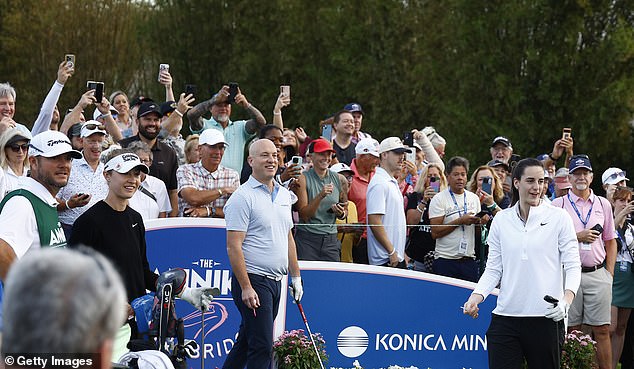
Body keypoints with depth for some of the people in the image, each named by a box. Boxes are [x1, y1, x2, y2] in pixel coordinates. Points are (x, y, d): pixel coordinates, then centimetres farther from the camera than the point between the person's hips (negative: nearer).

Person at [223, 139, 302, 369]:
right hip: (252, 280, -8)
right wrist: (246, 287, -20)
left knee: (246, 341, 15)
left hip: (275, 281, 8)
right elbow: (234, 247, -15)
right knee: (262, 346, -10)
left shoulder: (284, 195, 14)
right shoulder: (242, 197, -11)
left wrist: (296, 277, 18)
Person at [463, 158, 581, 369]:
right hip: (505, 318, 2)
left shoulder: (558, 218, 2)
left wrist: (566, 300, -18)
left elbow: (573, 266, -1)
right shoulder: (501, 220, 9)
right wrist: (476, 297, -6)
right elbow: (493, 269, 11)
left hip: (546, 318, -2)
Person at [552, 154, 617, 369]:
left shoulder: (603, 204, 13)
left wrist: (609, 272, 6)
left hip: (598, 273, 2)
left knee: (602, 330, -1)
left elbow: (611, 242, 15)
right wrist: (579, 236, -10)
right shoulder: (559, 204, 5)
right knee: (571, 330, -1)